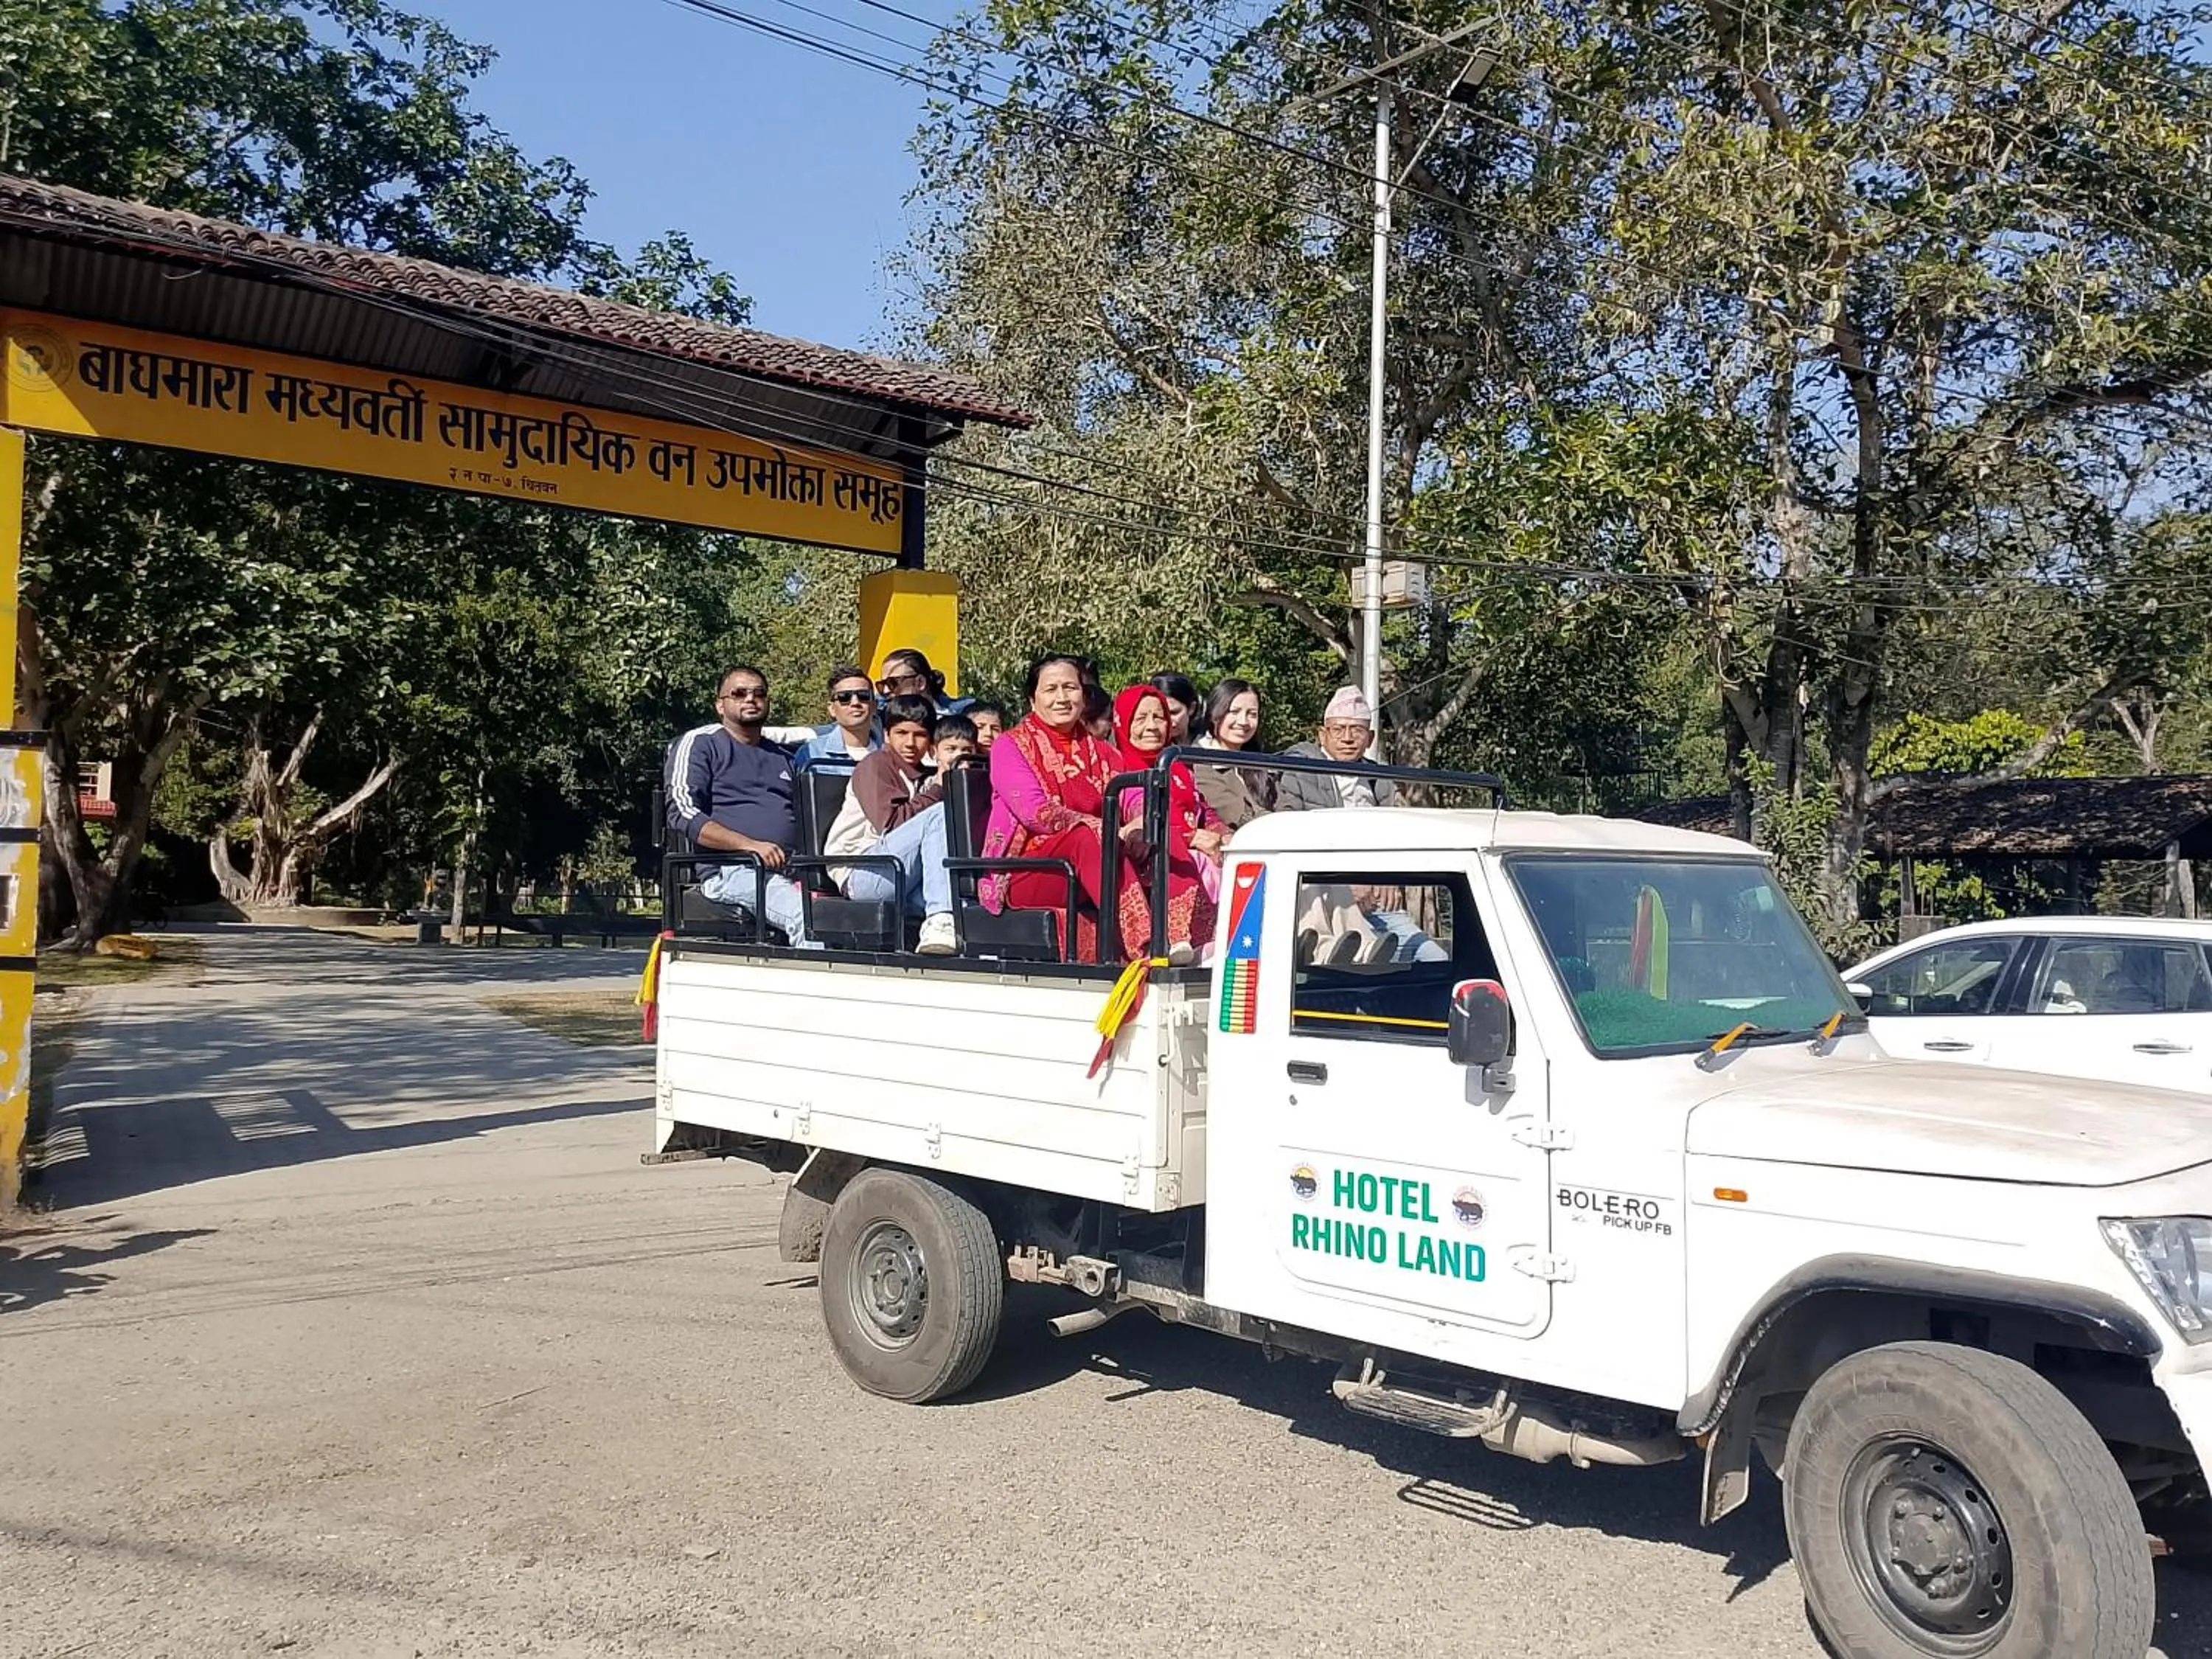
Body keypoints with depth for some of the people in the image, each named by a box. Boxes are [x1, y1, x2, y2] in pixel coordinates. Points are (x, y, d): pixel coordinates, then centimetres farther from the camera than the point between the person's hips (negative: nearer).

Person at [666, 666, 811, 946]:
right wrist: (749, 845, -14)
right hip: (731, 870, -5)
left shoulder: (785, 758, 31)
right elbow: (683, 813, -1)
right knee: (808, 917, -35)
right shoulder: (700, 743, 13)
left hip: (791, 870, 5)